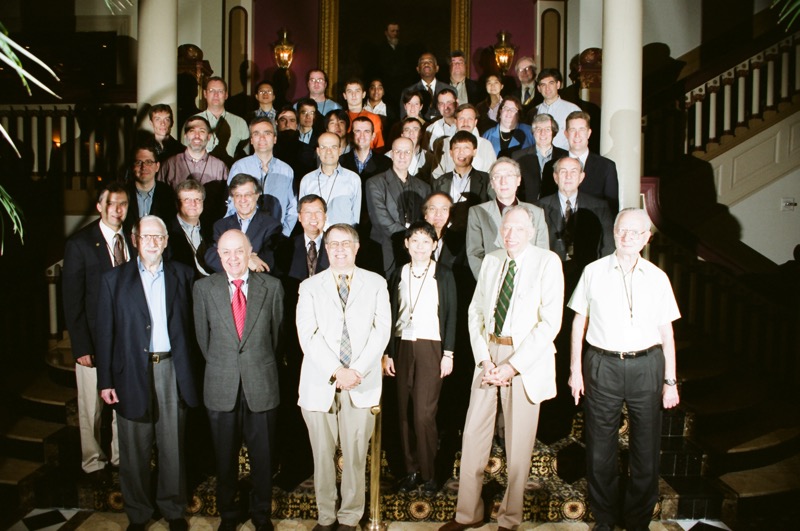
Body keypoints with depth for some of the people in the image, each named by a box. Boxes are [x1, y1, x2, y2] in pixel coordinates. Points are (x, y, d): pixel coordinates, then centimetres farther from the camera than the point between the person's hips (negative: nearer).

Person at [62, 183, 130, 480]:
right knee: (92, 407, 9)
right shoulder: (80, 244, -7)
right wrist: (81, 347, -11)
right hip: (94, 340, -3)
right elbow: (72, 300, -8)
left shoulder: (132, 240, 4)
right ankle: (93, 461, 28)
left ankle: (121, 455, 29)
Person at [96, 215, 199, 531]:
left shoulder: (182, 275, 6)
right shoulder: (114, 279, 3)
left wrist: (189, 370, -3)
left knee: (173, 445, 9)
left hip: (172, 370, 1)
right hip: (132, 371, 0)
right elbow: (105, 333, 2)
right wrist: (105, 380, -2)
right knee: (134, 449, 9)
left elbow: (191, 324, 4)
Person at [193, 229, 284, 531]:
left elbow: (276, 331, 7)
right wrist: (219, 367, 8)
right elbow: (203, 336, 6)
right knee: (225, 457, 14)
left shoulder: (272, 287, -2)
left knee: (262, 455, 11)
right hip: (221, 387, 1)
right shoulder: (204, 288, 0)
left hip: (262, 385, 0)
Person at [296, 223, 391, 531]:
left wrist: (357, 370, -11)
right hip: (320, 382, 1)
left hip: (362, 382, 0)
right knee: (322, 455, 7)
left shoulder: (376, 283, 9)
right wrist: (336, 370, -13)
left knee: (355, 454, 3)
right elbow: (308, 334, -2)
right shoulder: (310, 287, 8)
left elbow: (382, 329, 0)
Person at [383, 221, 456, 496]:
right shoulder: (399, 274, 9)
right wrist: (388, 353, 6)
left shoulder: (443, 275, 1)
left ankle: (428, 474, 6)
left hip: (431, 349, -3)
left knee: (424, 413, -8)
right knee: (405, 412, 5)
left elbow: (451, 315, 0)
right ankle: (411, 471, 16)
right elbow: (392, 315, 10)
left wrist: (448, 353, -5)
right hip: (403, 347, 4)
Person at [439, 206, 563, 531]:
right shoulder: (490, 261, 8)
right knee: (473, 436, 8)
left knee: (518, 444, 5)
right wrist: (484, 359, -5)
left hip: (525, 361, -4)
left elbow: (550, 323, -13)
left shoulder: (547, 262, -7)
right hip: (488, 355, 4)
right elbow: (475, 311, 8)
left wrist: (512, 366, -16)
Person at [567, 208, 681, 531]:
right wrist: (575, 369, 3)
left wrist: (670, 381, 4)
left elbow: (667, 333, 7)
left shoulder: (657, 278, 5)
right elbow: (579, 321, 6)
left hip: (646, 365, 1)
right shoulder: (593, 272, 2)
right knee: (600, 448, 7)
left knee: (646, 449, 7)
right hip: (602, 364, -1)